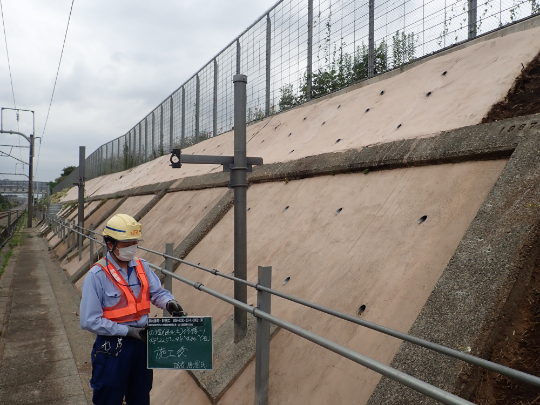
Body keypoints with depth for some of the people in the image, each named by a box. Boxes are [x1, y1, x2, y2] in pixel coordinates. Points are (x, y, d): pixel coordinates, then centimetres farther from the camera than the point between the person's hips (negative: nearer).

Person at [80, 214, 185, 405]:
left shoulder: (142, 266, -2)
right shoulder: (96, 276, -18)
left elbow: (157, 292, 1)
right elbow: (90, 321, -18)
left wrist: (169, 303, -22)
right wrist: (127, 331, -20)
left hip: (142, 343, 5)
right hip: (113, 348, -5)